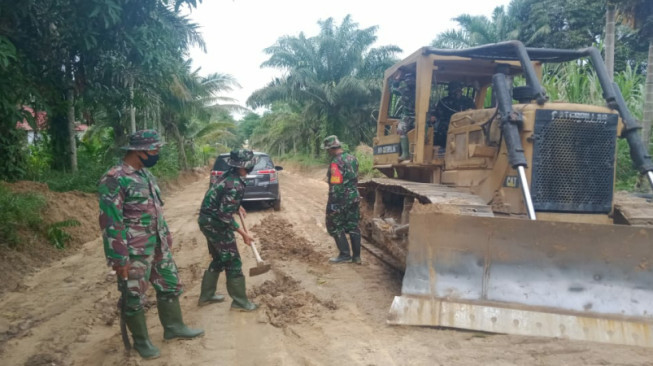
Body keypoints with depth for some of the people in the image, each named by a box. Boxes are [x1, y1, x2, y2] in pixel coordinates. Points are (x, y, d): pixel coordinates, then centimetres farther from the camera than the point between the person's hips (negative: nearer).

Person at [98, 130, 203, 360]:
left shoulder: (146, 174, 10)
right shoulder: (114, 180, -18)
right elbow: (110, 222, -20)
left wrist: (167, 238, 21)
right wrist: (119, 259, -20)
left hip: (158, 246, 9)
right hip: (134, 253, -8)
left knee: (170, 286, 18)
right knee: (134, 298, 7)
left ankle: (173, 327, 35)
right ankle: (141, 341, 25)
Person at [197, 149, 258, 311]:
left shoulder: (229, 175, 3)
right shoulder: (236, 185, -25)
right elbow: (225, 215, -26)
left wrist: (237, 207, 26)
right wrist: (242, 233, -19)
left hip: (208, 221, 10)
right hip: (215, 224, -9)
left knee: (219, 259, 21)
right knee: (233, 263, 1)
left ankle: (206, 296, 32)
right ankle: (240, 302, 11)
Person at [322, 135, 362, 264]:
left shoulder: (336, 162, -20)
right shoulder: (352, 158, 7)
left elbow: (335, 186, -22)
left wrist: (332, 204, -19)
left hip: (341, 200, -8)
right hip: (354, 198, 8)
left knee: (335, 227, 6)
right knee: (353, 227, 12)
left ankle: (345, 255, 7)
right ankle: (357, 256, 16)